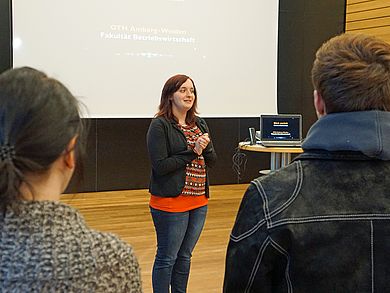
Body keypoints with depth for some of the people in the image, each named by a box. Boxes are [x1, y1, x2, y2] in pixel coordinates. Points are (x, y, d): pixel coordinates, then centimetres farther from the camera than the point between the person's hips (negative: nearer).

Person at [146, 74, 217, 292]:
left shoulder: (200, 124, 10)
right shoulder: (160, 126, -10)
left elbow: (212, 161, 9)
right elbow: (160, 165, -18)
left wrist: (205, 148, -12)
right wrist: (192, 152, -18)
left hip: (199, 201, 7)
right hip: (171, 203, -6)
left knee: (184, 256, 16)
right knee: (167, 258, 4)